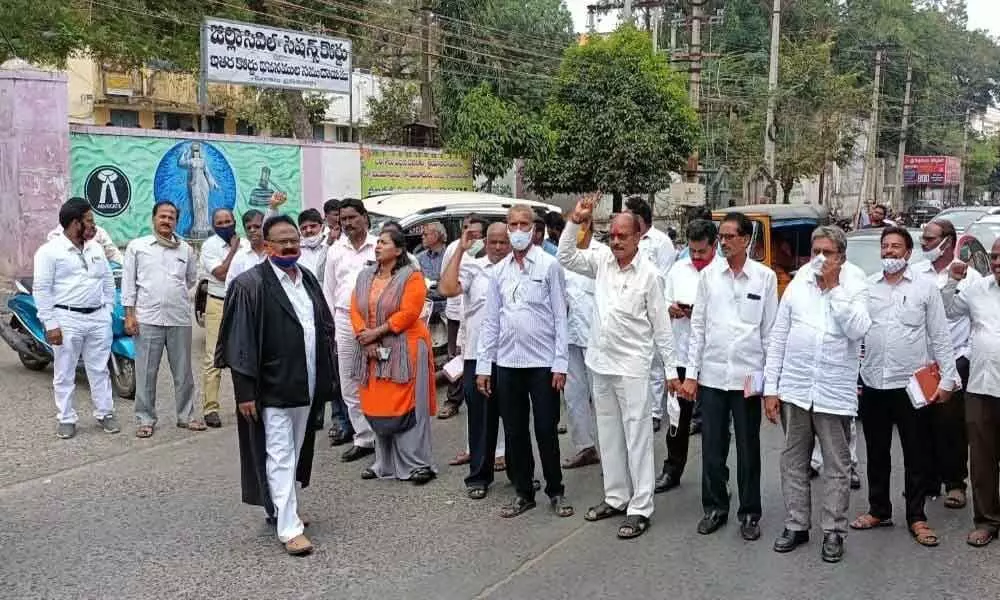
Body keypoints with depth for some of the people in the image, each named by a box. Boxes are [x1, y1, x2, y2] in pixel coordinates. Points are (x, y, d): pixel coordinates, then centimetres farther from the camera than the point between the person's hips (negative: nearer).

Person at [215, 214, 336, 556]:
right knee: (280, 457, -2)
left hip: (306, 386, 7)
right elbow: (240, 342, -14)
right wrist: (245, 391, -17)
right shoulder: (251, 285, -12)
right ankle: (288, 528, 3)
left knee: (295, 452, 17)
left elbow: (325, 329, 15)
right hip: (273, 389, -7)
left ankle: (281, 509, 34)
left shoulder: (308, 280, 9)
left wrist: (327, 378, 11)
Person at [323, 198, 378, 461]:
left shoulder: (378, 247, 1)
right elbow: (328, 291, 15)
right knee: (349, 385, 7)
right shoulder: (335, 250, 12)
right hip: (344, 320, 4)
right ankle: (363, 439, 16)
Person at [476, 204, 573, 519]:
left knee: (546, 431, 3)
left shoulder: (549, 265, -3)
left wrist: (560, 363, -10)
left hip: (542, 362, -4)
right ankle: (523, 493, 24)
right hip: (507, 363, 4)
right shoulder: (499, 271, 8)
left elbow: (560, 317, -5)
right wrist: (483, 365, 6)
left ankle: (556, 492, 20)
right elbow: (491, 321, 10)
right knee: (514, 432, 10)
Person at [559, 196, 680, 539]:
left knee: (637, 436, -1)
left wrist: (671, 369, -6)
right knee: (608, 434, 15)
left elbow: (661, 325, -7)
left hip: (632, 366, -6)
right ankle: (615, 497, 28)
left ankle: (640, 509, 6)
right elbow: (566, 257, 6)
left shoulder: (648, 274, -10)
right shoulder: (602, 260, 4)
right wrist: (576, 221, -7)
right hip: (601, 363, 6)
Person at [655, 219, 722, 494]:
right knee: (679, 417, 14)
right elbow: (665, 304, 14)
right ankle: (671, 471, 27)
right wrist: (671, 310, -8)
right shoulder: (678, 268, 8)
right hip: (682, 355, 4)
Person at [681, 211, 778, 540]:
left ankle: (750, 513, 21)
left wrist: (769, 377, -2)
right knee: (712, 447, 9)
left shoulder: (765, 277, -1)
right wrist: (691, 373, 2)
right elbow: (698, 325, 5)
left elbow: (770, 331, 1)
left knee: (748, 449, 8)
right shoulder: (709, 275, 3)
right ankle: (715, 507, 24)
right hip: (712, 375, 2)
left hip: (747, 376, -2)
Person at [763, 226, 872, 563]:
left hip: (835, 395, -2)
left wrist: (834, 286, -15)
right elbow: (777, 339, 6)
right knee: (793, 461, 11)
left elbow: (858, 330, -19)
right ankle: (796, 526, 24)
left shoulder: (855, 290, 0)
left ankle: (834, 532, 19)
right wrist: (770, 388, 2)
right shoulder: (796, 287, 6)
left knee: (837, 466, 7)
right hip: (794, 391, 3)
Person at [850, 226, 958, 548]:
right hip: (872, 384, 2)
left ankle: (916, 517, 19)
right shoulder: (866, 286, 5)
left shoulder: (925, 286, 0)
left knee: (916, 455, 7)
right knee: (876, 453, 13)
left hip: (912, 384, -2)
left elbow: (939, 336, 0)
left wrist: (947, 379, -4)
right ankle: (879, 511, 28)